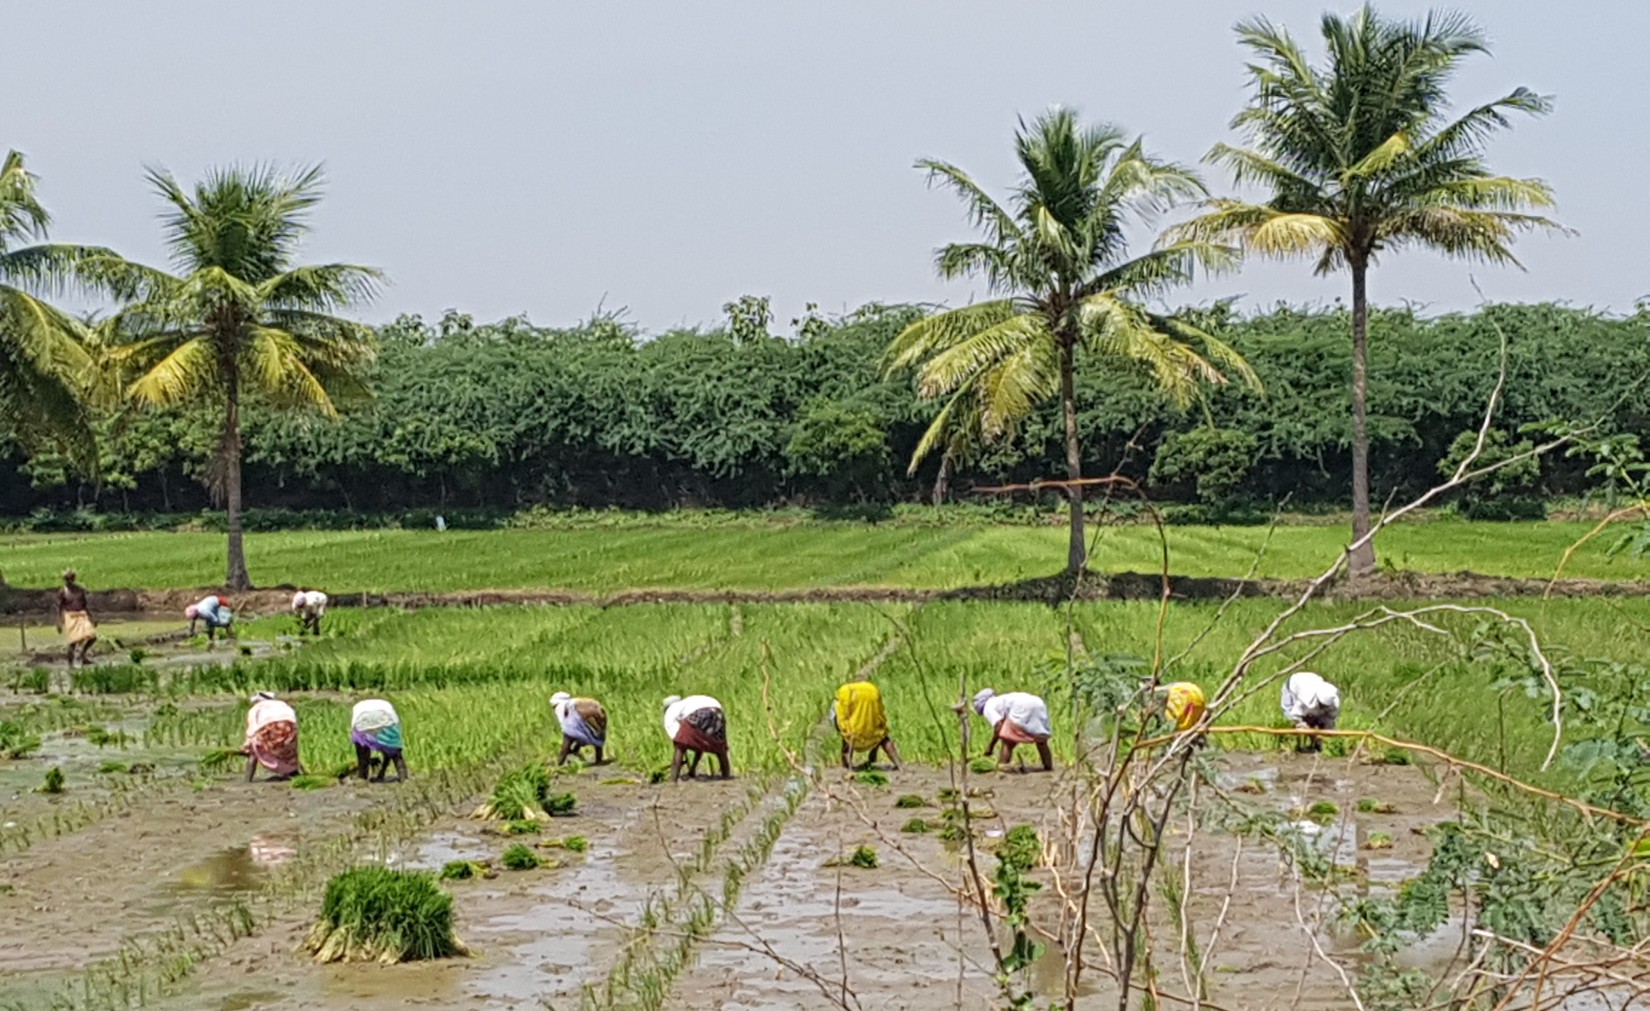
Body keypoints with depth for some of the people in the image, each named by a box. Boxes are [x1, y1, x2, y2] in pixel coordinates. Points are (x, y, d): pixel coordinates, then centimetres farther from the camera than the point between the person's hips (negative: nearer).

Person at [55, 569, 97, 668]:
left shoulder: (80, 590, 9)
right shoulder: (62, 592, -2)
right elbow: (59, 608, -2)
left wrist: (91, 617, 12)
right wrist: (59, 623, -8)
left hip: (82, 615, 4)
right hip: (70, 617, -4)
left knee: (92, 636, -13)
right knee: (73, 642, -8)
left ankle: (83, 654, 13)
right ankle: (71, 665, 4)